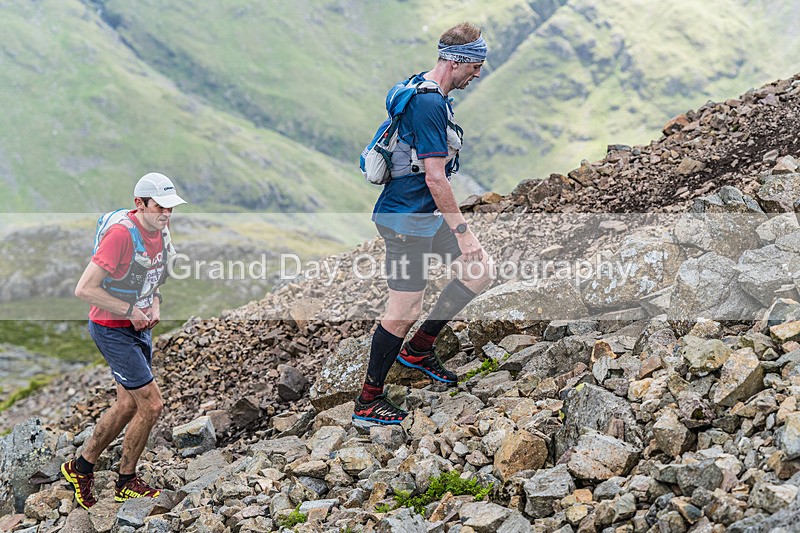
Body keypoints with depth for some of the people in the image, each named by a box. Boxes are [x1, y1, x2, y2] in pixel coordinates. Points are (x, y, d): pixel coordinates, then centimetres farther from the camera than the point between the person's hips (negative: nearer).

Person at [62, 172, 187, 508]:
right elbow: (84, 289, -28)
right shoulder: (121, 234, -27)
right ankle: (126, 483, 11)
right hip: (112, 330, -9)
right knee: (151, 405, -8)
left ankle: (81, 467, 33)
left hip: (139, 328, 9)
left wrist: (155, 307, 0)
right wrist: (130, 310, -21)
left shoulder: (160, 229, 0)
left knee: (128, 405, 17)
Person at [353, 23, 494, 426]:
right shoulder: (429, 103, -23)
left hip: (424, 213, 10)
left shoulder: (423, 89, 10)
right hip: (407, 217, -10)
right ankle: (368, 402, 9)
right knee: (405, 311, -3)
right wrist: (462, 231, -22)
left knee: (480, 274, 10)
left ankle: (418, 349, 22)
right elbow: (435, 178, -25)